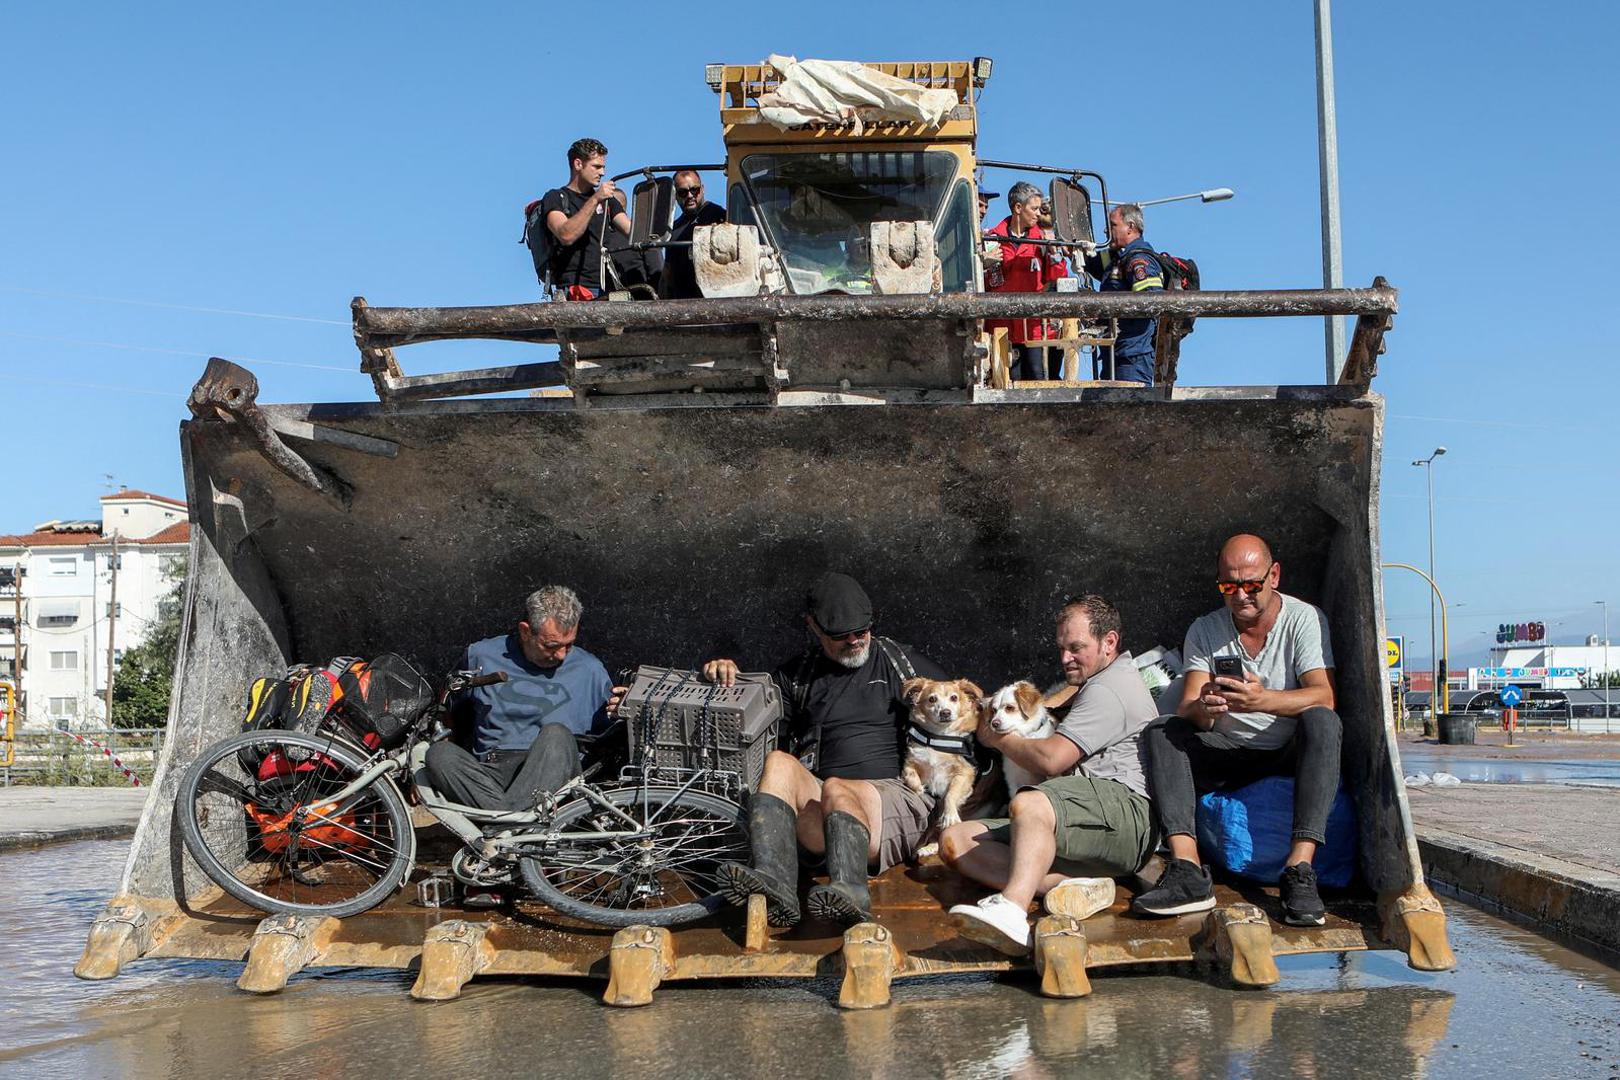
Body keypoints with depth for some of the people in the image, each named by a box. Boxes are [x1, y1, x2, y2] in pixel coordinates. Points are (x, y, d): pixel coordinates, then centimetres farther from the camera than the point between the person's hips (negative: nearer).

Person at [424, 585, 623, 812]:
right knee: (438, 753, -27)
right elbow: (452, 715, 23)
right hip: (488, 773, 1)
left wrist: (616, 714, -3)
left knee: (556, 734, -32)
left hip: (549, 777, -1)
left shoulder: (589, 670, 13)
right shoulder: (481, 656, 13)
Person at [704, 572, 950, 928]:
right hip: (819, 816, 3)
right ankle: (773, 882, -48)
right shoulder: (798, 675, 23)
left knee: (836, 788, -35)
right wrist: (726, 676, 2)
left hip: (893, 799, -2)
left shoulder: (900, 662, 17)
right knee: (778, 762, -27)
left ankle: (851, 891, -63)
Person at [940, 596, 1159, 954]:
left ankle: (1012, 910, -63)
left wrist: (998, 738, 9)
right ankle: (1069, 884, -28)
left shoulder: (1108, 689, -1)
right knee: (955, 840, -7)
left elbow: (1051, 759, -9)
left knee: (1028, 805, -40)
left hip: (1125, 807, -10)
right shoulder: (1096, 686, 32)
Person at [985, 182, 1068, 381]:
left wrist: (1053, 253, -5)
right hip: (1003, 326, -1)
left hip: (1035, 326, 2)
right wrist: (985, 266, -12)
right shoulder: (993, 239, 5)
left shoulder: (1042, 239, 11)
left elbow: (1057, 280, 8)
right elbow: (980, 285, 7)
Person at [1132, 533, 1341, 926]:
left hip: (1290, 754, -3)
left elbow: (1323, 696, -21)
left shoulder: (1305, 618, -6)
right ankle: (1187, 872, -36)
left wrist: (1262, 700, -40)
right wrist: (1202, 709, -35)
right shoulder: (1204, 631, 2)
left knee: (1323, 722, -33)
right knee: (1160, 732, -21)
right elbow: (1187, 710, -9)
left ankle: (1299, 872, -40)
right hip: (1229, 755, 3)